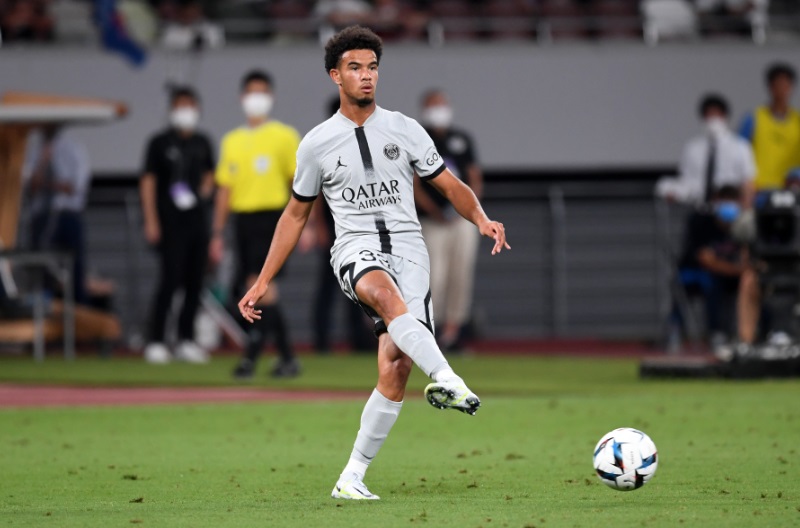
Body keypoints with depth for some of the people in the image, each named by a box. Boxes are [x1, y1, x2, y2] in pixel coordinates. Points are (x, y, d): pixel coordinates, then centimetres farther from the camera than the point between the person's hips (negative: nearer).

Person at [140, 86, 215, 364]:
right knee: (171, 279, -10)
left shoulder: (202, 143, 12)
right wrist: (151, 221, -10)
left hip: (197, 219, 5)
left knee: (194, 282, 4)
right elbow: (148, 181, -4)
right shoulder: (160, 143, -2)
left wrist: (204, 191, 7)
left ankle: (186, 341, 12)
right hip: (170, 223, -5)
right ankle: (155, 341, -5)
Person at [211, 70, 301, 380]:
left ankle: (251, 355, -19)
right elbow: (224, 190, 16)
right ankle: (287, 357, 12)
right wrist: (217, 234, 12)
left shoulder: (284, 136, 2)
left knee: (260, 284, -17)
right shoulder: (232, 141, 15)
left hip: (272, 218, -5)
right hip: (243, 219, 5)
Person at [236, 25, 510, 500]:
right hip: (357, 248, -1)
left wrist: (482, 219, -9)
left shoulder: (405, 130, 10)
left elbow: (452, 187, 13)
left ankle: (353, 477, -4)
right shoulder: (317, 144, 10)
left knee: (396, 367, -14)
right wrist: (263, 282, 17)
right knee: (385, 293, -40)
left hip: (408, 250, 1)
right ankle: (447, 379, -59)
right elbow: (296, 215, 20)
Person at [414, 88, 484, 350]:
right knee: (434, 278, -10)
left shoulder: (462, 140, 12)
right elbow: (414, 186, -4)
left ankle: (452, 330, 8)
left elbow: (475, 179, 12)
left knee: (461, 276, 2)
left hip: (463, 219, 4)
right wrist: (435, 211, -16)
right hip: (432, 221, -4)